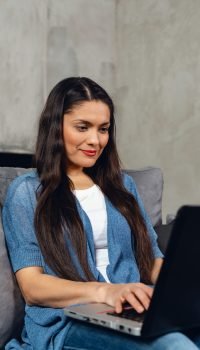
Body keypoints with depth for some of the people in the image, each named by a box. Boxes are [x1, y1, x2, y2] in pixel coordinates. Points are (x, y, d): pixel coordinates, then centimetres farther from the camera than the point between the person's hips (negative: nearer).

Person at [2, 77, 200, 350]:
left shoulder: (122, 185, 21)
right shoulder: (26, 192, 6)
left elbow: (153, 258, 17)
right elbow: (31, 285, -4)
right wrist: (103, 291, -23)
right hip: (68, 322, -5)